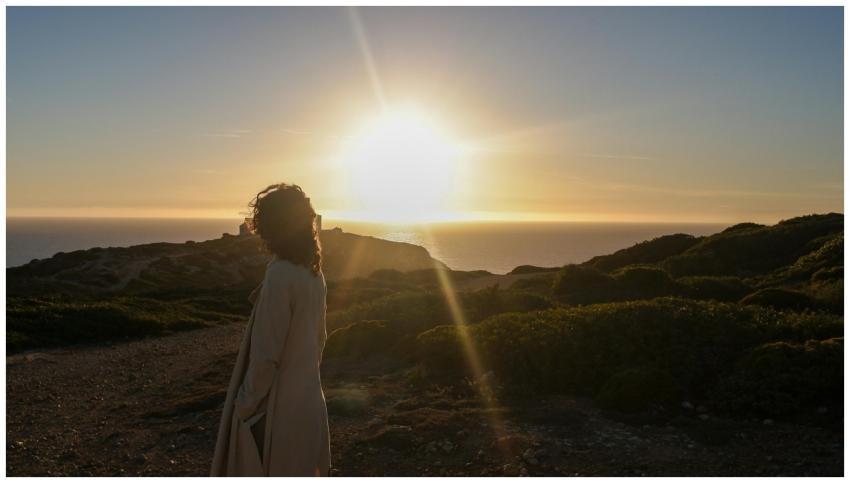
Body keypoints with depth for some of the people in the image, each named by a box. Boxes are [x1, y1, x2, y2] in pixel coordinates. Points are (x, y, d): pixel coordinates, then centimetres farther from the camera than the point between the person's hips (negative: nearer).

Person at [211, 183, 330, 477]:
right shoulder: (314, 274, 2)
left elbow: (266, 355, -21)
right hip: (307, 401, 8)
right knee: (302, 473, 20)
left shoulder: (279, 277, -22)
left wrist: (244, 406, -10)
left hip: (276, 408, -8)